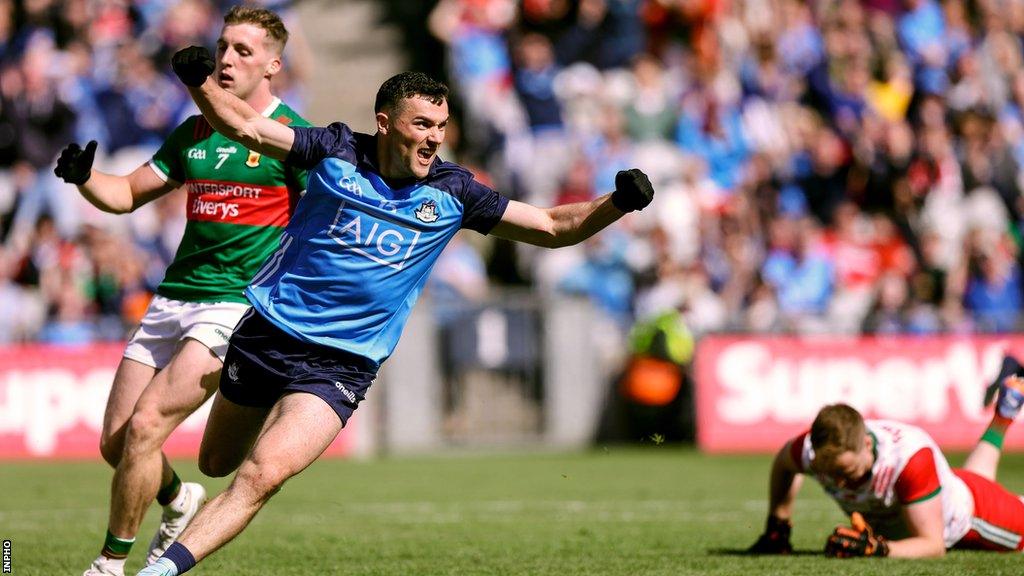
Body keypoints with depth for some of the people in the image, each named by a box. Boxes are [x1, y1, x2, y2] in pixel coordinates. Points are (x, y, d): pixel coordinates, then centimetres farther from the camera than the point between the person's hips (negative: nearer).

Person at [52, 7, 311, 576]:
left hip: (235, 304, -6)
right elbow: (129, 193, 20)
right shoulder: (195, 132, 14)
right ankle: (178, 501, 34)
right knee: (115, 441, 2)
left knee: (145, 426, -18)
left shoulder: (291, 136, -4)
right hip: (173, 297, 6)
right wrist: (83, 176, -1)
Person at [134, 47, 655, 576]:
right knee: (220, 464, 16)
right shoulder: (336, 151, -4)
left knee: (262, 477, -20)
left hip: (340, 366, -1)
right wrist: (199, 82, -24)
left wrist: (616, 204, -14)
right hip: (266, 332, 1)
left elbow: (554, 227, 2)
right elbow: (244, 127, -5)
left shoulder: (451, 193, -2)